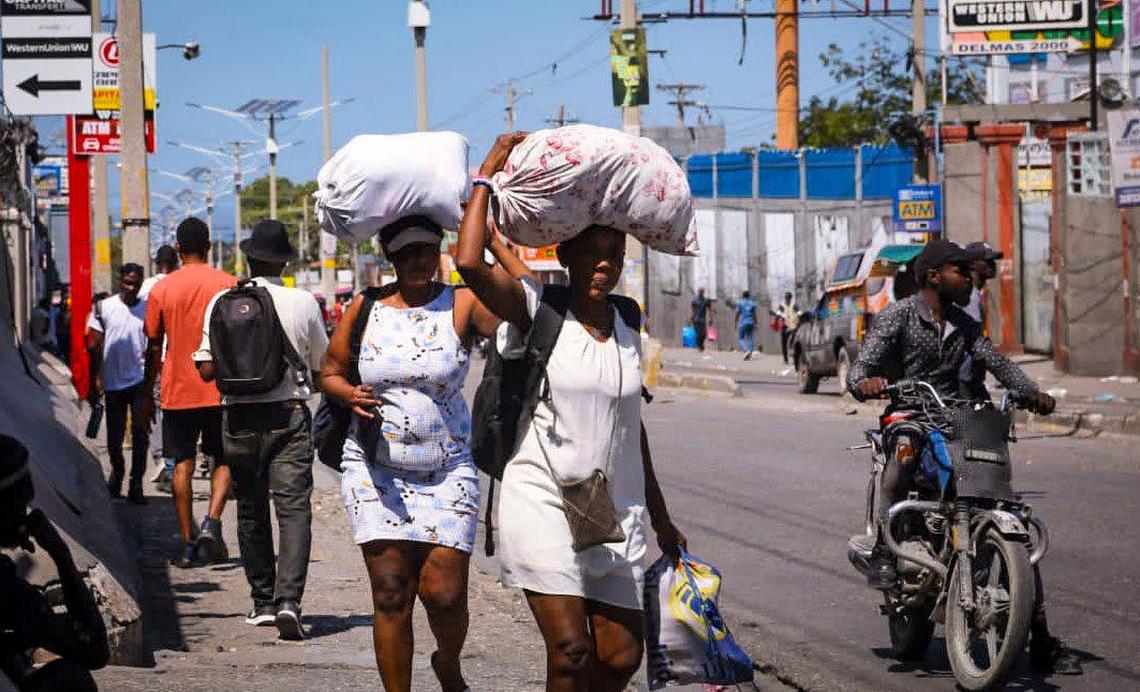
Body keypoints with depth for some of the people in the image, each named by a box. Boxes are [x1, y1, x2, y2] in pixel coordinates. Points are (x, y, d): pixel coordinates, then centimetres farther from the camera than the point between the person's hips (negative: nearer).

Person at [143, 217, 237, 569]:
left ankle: (187, 543, 4)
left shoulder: (161, 289, 0)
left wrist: (148, 395, 12)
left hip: (177, 391, 1)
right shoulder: (228, 284, -2)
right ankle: (212, 522, -10)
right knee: (224, 460, 12)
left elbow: (154, 349, 4)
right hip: (220, 391, -1)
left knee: (183, 465, 6)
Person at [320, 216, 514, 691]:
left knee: (444, 593, -6)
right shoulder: (365, 308, 4)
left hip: (447, 471, -1)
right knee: (391, 593, -3)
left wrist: (494, 241, -19)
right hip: (375, 470, 1)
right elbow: (329, 373, 14)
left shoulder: (462, 305, -4)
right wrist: (350, 395, -9)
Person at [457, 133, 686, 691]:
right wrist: (486, 177, -12)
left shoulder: (626, 328, 12)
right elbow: (470, 264, -23)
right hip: (543, 502, -6)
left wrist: (661, 519, 26)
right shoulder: (536, 309, -4)